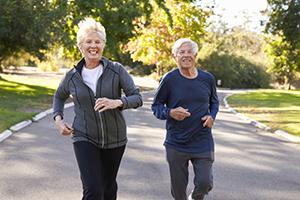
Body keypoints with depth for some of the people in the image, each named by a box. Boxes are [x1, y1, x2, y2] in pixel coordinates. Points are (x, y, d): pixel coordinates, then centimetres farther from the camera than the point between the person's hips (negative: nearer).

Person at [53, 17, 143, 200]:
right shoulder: (72, 76, -2)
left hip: (114, 139, 1)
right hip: (85, 139, -1)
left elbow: (137, 98, -11)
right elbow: (59, 96, 18)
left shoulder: (117, 70, -8)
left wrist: (117, 102, -30)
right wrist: (58, 119, 2)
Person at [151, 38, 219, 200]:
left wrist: (212, 116, -3)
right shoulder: (169, 79, -9)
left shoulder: (207, 78, 0)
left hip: (203, 142, 1)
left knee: (205, 183, -5)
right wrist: (170, 113, -20)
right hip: (176, 143, -1)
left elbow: (214, 101, 17)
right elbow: (156, 106, 0)